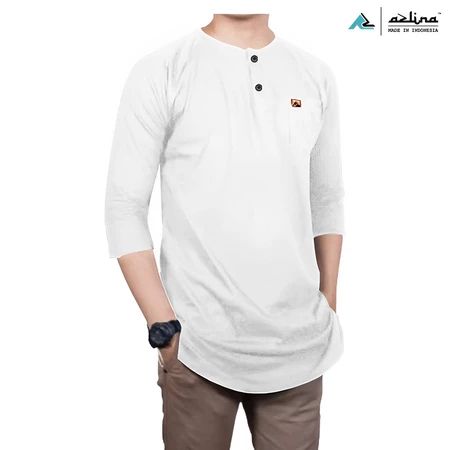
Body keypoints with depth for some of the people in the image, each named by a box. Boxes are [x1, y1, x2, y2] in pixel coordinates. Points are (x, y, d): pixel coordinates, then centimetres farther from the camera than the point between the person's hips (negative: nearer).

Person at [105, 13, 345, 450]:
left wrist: (329, 310, 10)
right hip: (197, 344, -3)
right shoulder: (159, 71, -5)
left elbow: (327, 201, 12)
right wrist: (164, 327, -10)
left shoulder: (316, 75, 7)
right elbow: (124, 208, -6)